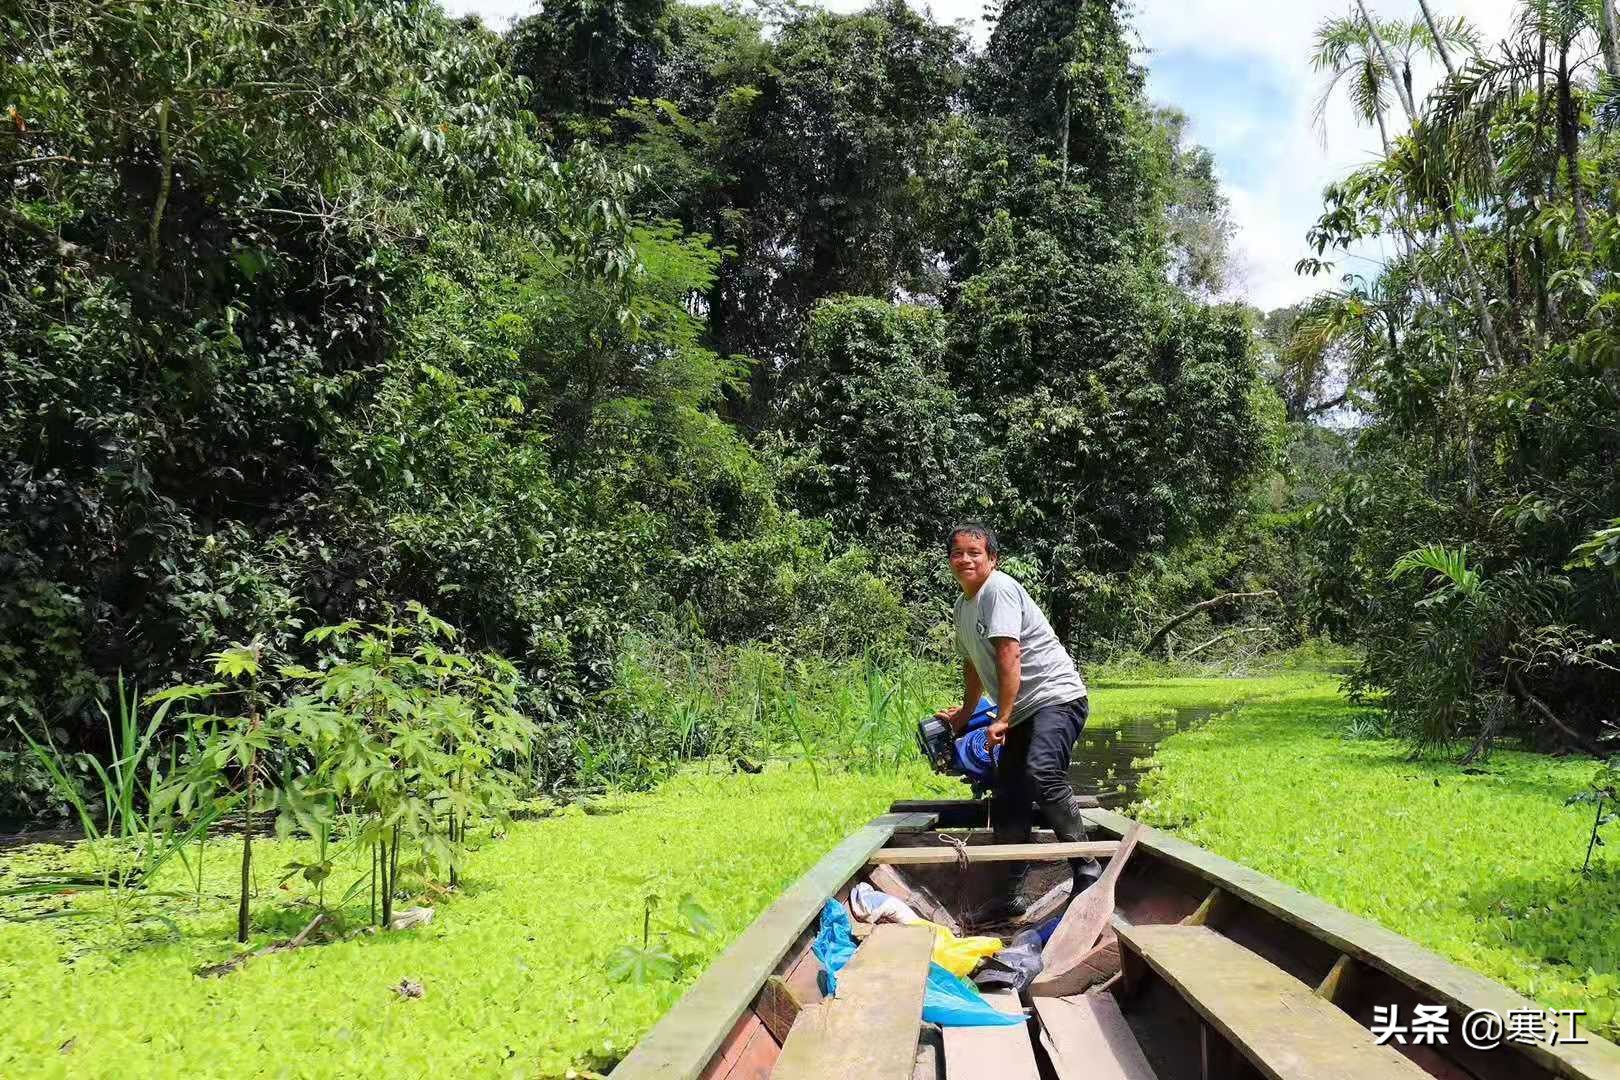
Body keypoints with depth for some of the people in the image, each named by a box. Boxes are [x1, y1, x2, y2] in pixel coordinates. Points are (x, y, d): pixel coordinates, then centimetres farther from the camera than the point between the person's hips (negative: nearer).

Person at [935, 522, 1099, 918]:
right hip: (1023, 711, 10)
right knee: (1006, 800, 7)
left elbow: (1009, 656, -21)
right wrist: (965, 714, 41)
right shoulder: (962, 606, 15)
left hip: (1057, 696, -9)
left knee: (1043, 773, -32)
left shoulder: (998, 589, -13)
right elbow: (973, 664, 30)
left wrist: (1002, 720, -23)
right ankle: (1011, 894, 16)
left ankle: (1087, 869, -23)